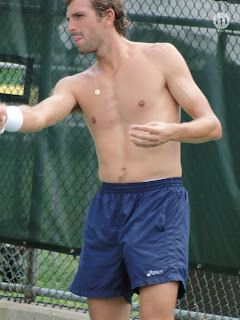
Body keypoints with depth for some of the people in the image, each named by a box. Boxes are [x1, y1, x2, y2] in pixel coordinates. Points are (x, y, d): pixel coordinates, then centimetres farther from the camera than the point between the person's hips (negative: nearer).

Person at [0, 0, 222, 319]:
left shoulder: (161, 57, 2)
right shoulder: (76, 86, 11)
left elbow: (212, 126, 0)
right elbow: (38, 116, -12)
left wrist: (170, 132, -23)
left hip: (160, 200, -5)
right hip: (107, 206, 5)